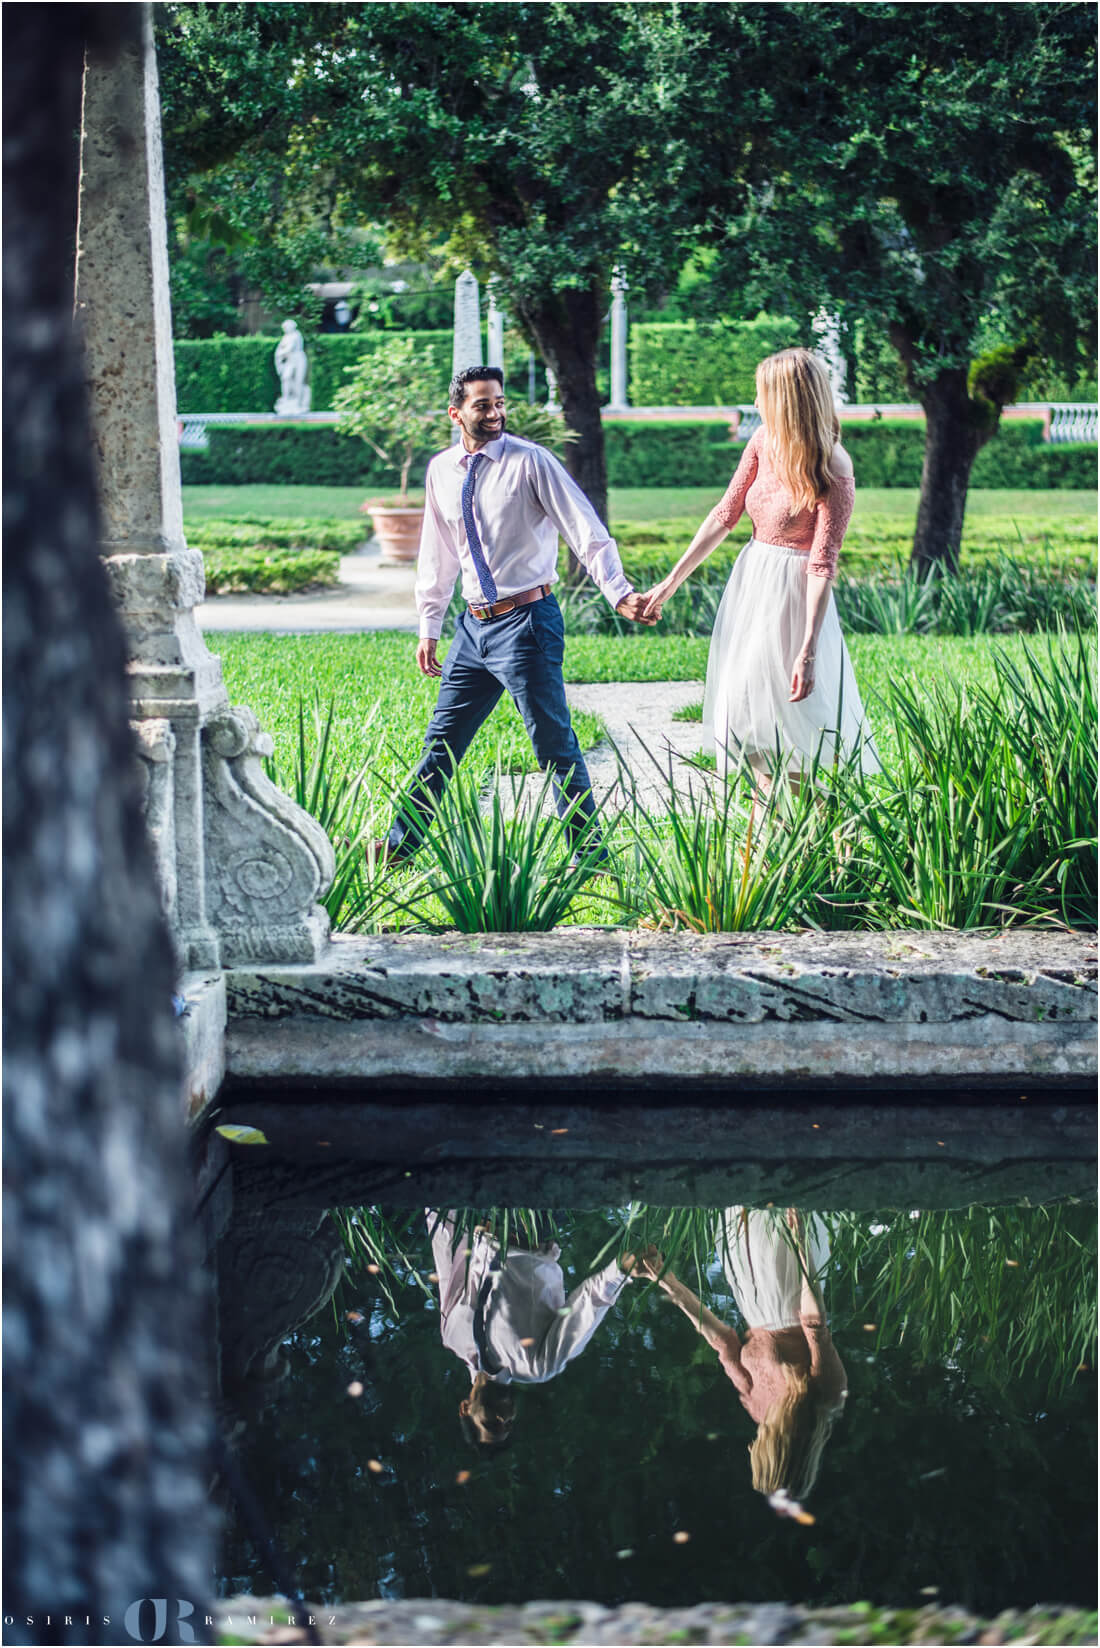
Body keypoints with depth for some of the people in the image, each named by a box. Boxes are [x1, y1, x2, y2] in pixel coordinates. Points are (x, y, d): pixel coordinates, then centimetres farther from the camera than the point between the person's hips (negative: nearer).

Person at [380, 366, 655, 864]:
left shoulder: (530, 462, -8)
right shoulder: (441, 471, 8)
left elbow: (586, 531, -11)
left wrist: (619, 594, -22)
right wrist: (429, 627, 19)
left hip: (527, 622, -6)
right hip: (474, 626, 6)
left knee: (554, 746, -3)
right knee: (441, 740, 13)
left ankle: (588, 852, 7)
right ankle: (400, 844, 23)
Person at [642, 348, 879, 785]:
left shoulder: (833, 473, -18)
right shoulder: (764, 442, 1)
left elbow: (823, 564, -20)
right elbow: (725, 515, 6)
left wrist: (809, 650, -23)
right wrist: (671, 581, 5)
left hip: (792, 592, -7)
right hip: (749, 580, 7)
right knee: (746, 712, 12)